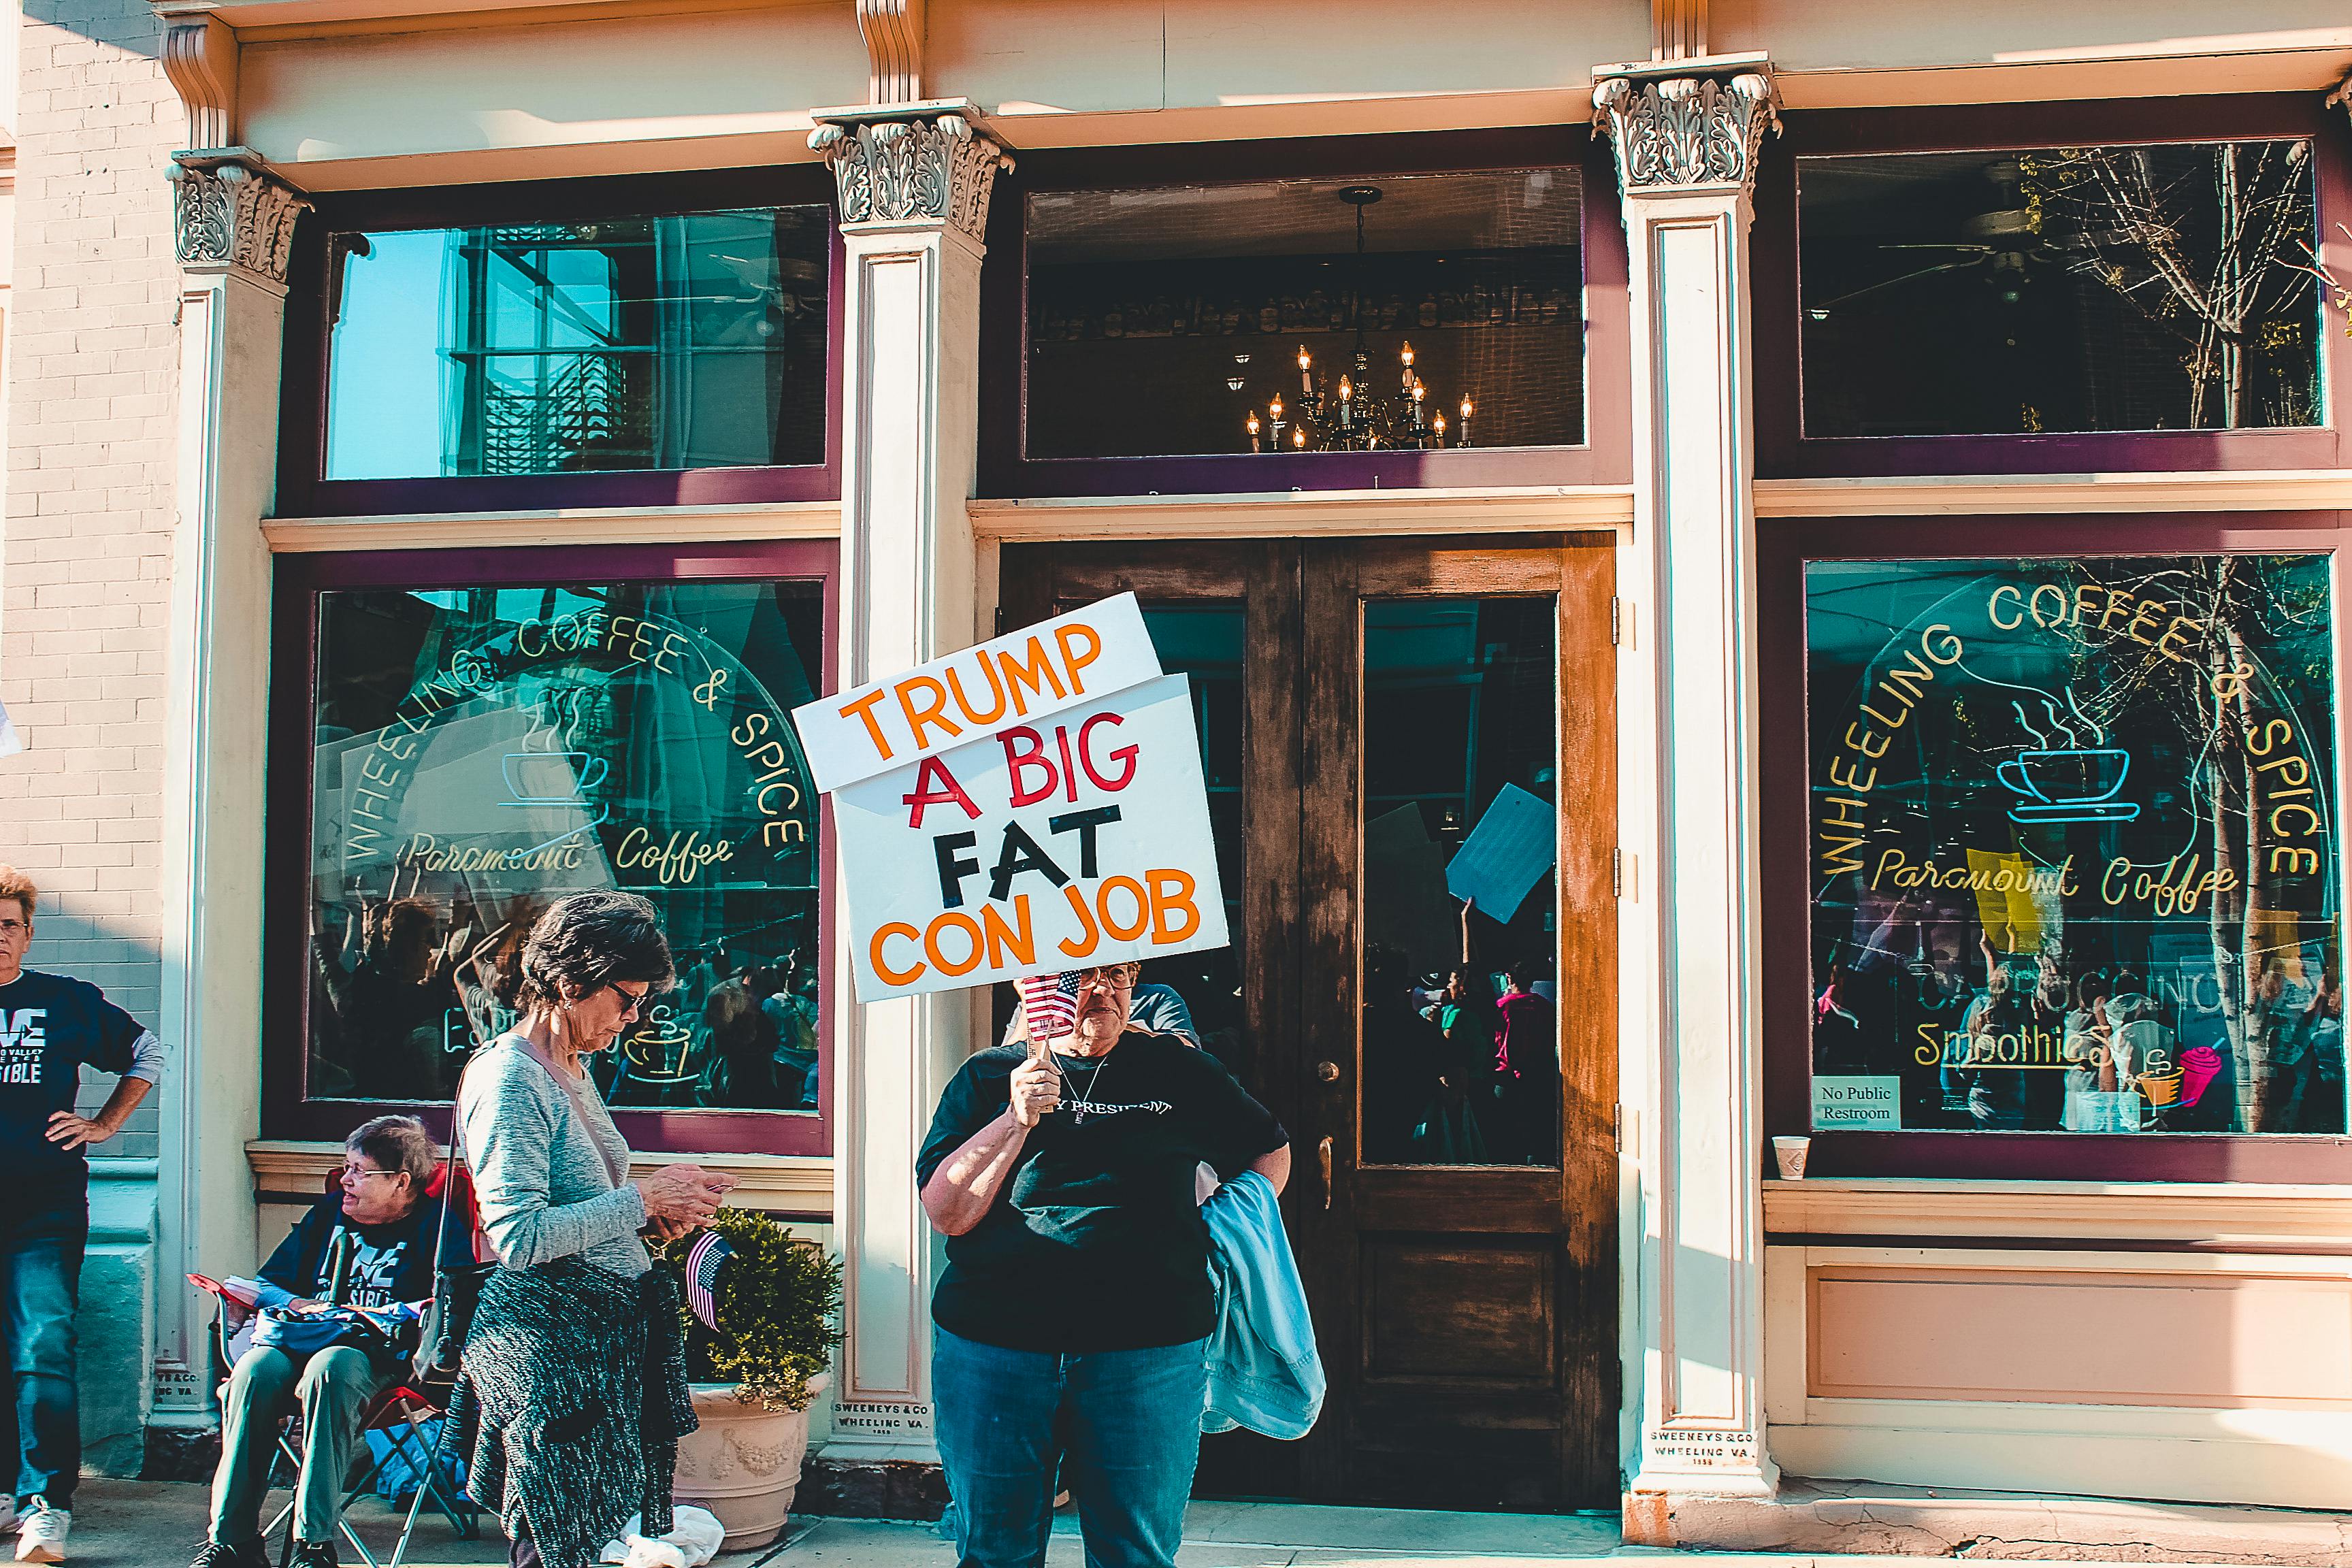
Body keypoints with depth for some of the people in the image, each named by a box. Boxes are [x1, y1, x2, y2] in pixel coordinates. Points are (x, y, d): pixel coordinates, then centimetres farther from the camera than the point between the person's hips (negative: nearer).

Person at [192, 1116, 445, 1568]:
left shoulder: (433, 1223, 6)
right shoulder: (330, 1210, 22)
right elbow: (270, 1283, 24)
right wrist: (295, 1304, 2)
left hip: (376, 1353, -5)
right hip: (298, 1340, 5)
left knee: (330, 1368, -39)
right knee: (254, 1370, -29)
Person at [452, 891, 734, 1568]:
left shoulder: (571, 1072, 16)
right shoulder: (507, 1079, -15)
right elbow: (519, 1237, -22)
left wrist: (653, 1214, 8)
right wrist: (642, 1199, -17)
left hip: (605, 1328, 9)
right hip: (546, 1338, -9)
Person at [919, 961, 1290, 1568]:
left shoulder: (1179, 1072, 8)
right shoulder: (987, 1077, 6)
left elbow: (1271, 1151, 22)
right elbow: (947, 1215, -5)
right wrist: (1016, 1119, -16)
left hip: (1147, 1354, 0)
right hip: (992, 1349, 1)